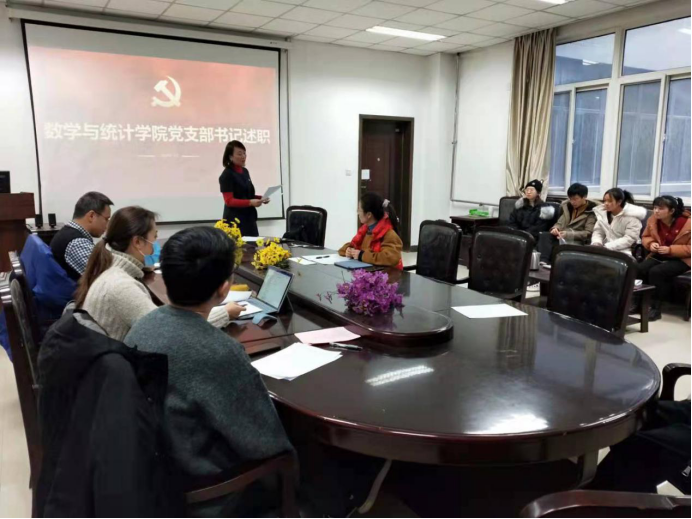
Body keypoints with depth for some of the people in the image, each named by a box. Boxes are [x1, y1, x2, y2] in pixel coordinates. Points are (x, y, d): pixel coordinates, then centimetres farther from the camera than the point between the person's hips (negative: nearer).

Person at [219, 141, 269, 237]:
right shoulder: (226, 175, -10)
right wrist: (250, 202, -27)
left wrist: (261, 198, 1)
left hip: (249, 218, 8)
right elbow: (229, 201, -16)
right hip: (235, 220, -7)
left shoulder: (245, 172, 13)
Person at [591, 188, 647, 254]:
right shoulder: (602, 213, 9)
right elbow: (598, 232, 10)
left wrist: (607, 247, -23)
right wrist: (596, 244, -12)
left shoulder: (632, 216, -8)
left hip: (623, 253, -6)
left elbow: (629, 239, -15)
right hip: (604, 249, 6)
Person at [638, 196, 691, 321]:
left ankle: (655, 307, -18)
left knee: (656, 272, -31)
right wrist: (651, 243, -11)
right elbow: (646, 237, 12)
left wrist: (670, 250, -25)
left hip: (681, 259, -5)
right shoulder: (653, 220, -3)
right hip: (659, 256, 5)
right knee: (640, 269, -24)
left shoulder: (687, 223, -17)